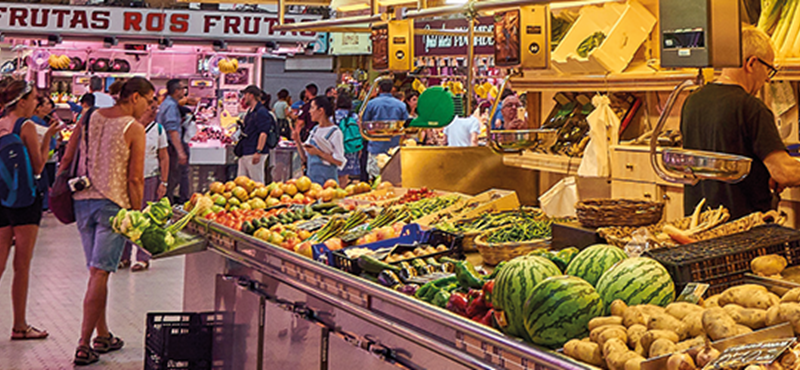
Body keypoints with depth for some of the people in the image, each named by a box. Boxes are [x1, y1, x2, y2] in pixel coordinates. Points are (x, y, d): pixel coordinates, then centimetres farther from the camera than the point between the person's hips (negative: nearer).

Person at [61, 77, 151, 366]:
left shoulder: (88, 119, 9)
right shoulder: (134, 129, -8)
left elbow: (66, 161, 10)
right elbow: (135, 179, -10)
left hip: (82, 201, 6)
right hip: (113, 205, -6)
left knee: (96, 271, 15)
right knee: (100, 274, -4)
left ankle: (103, 336, 24)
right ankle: (84, 346, -6)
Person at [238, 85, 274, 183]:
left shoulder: (261, 112, -13)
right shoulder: (250, 111, 17)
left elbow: (263, 133, -20)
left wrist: (258, 152, -26)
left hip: (254, 154, -10)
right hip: (245, 152, 10)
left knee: (257, 183, -6)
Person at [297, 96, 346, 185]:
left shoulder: (335, 132, -8)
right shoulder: (315, 130, 12)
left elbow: (340, 162, -14)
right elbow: (305, 158, 14)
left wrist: (318, 152, -18)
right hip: (310, 177, 6)